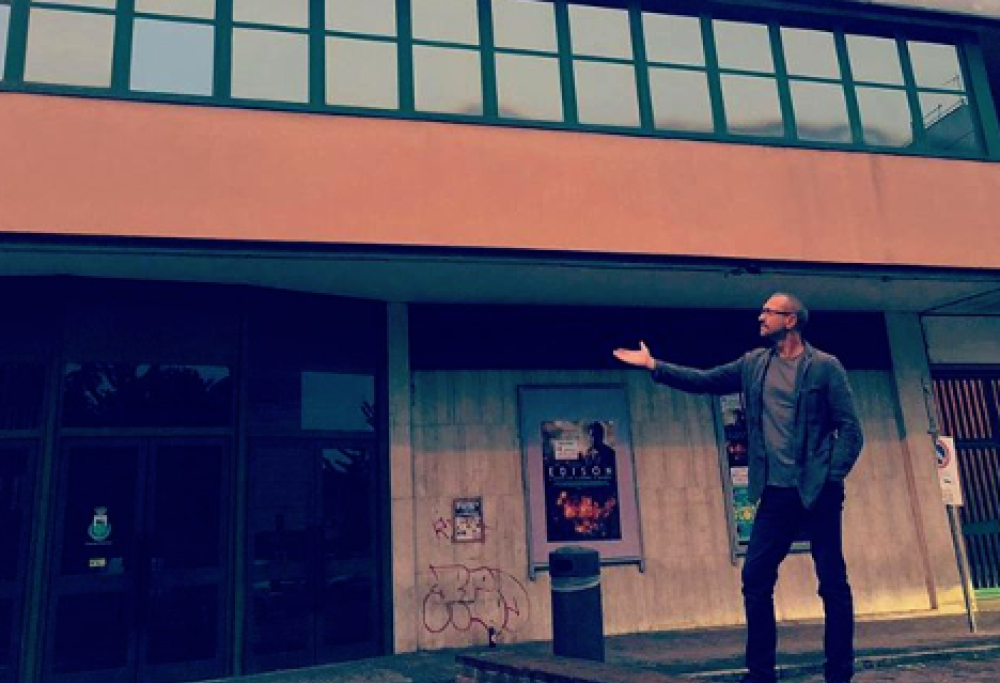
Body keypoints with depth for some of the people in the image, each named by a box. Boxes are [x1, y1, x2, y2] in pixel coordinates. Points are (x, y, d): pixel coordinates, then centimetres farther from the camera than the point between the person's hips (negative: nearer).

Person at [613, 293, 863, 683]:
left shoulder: (825, 367, -3)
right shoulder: (753, 364, 11)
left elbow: (850, 428, -5)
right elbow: (704, 381, 13)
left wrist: (833, 476, -13)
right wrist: (653, 365, 8)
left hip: (818, 493, -4)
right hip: (775, 493, 5)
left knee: (833, 583, 5)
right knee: (755, 578, 4)